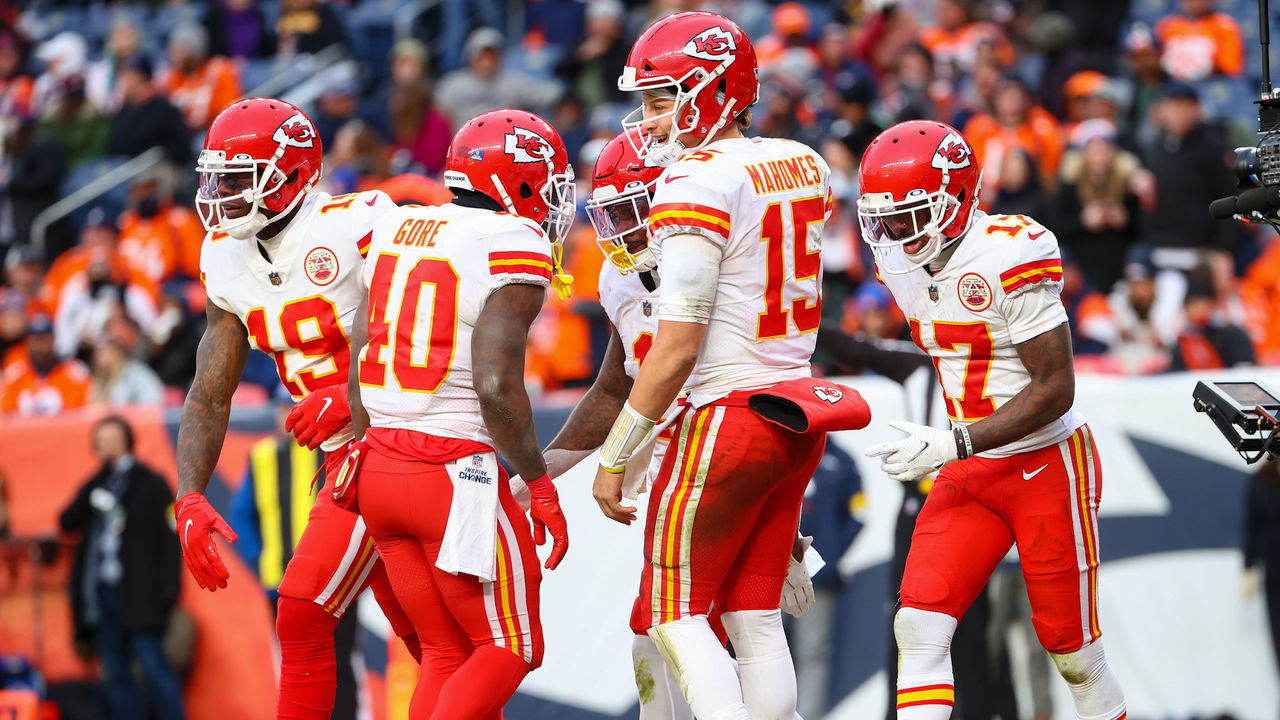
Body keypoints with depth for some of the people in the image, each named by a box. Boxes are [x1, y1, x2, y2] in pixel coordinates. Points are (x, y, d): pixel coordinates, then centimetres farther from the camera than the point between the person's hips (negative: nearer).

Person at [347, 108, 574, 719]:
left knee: (447, 653, 15)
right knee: (508, 651, 6)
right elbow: (496, 386, -19)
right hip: (458, 476, -7)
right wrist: (540, 486, -9)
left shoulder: (396, 231, 11)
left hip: (380, 464, 7)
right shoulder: (514, 250, -11)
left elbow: (360, 370, 14)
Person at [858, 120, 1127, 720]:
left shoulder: (1011, 256, -21)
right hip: (969, 474, 7)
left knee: (1073, 651, 3)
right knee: (919, 628, -10)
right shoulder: (900, 265, 3)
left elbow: (1055, 390, -22)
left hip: (1047, 466, -6)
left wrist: (953, 445, -27)